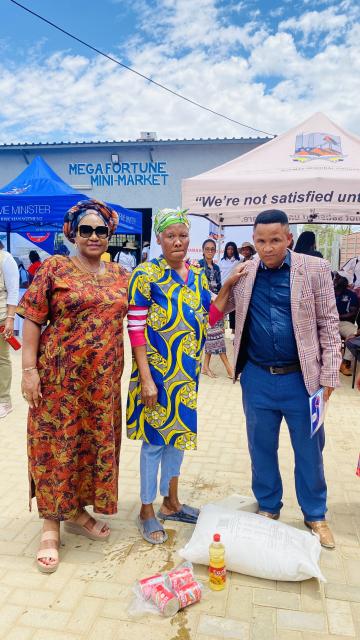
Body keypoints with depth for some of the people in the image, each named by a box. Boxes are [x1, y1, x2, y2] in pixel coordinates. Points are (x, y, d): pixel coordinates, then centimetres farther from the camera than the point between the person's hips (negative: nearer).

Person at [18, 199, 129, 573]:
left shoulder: (120, 275, 8)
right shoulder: (54, 268, -3)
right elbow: (33, 320, -5)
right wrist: (29, 369, -11)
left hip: (103, 378, 4)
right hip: (59, 374, -4)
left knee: (96, 441, 13)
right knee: (55, 443, 4)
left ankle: (77, 510, 34)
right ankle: (51, 524, 20)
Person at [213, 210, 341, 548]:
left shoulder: (315, 269, -6)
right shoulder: (243, 273, 0)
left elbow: (328, 325, -4)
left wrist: (329, 375, -7)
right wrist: (227, 281, -9)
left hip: (302, 378, -1)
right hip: (257, 378, 2)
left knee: (309, 450, 14)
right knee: (262, 448, 16)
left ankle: (315, 516, 36)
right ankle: (268, 508, 39)